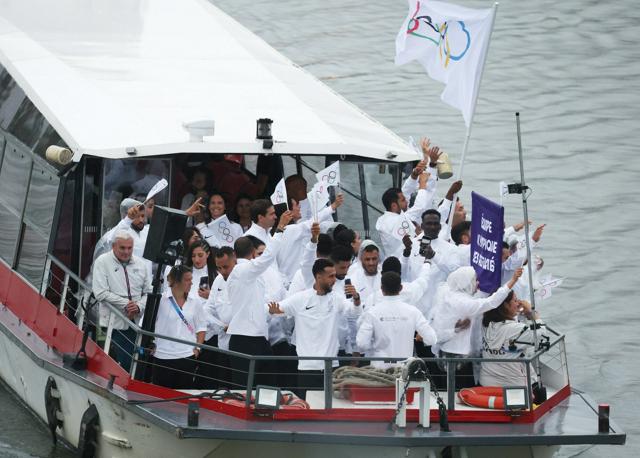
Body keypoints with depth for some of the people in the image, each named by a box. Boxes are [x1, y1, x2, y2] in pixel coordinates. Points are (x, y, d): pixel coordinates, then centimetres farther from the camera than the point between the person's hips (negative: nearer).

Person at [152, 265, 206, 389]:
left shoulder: (195, 302, 4)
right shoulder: (161, 300, -6)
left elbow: (201, 327, 12)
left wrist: (197, 347, 3)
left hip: (187, 356, 2)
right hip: (163, 355, -2)